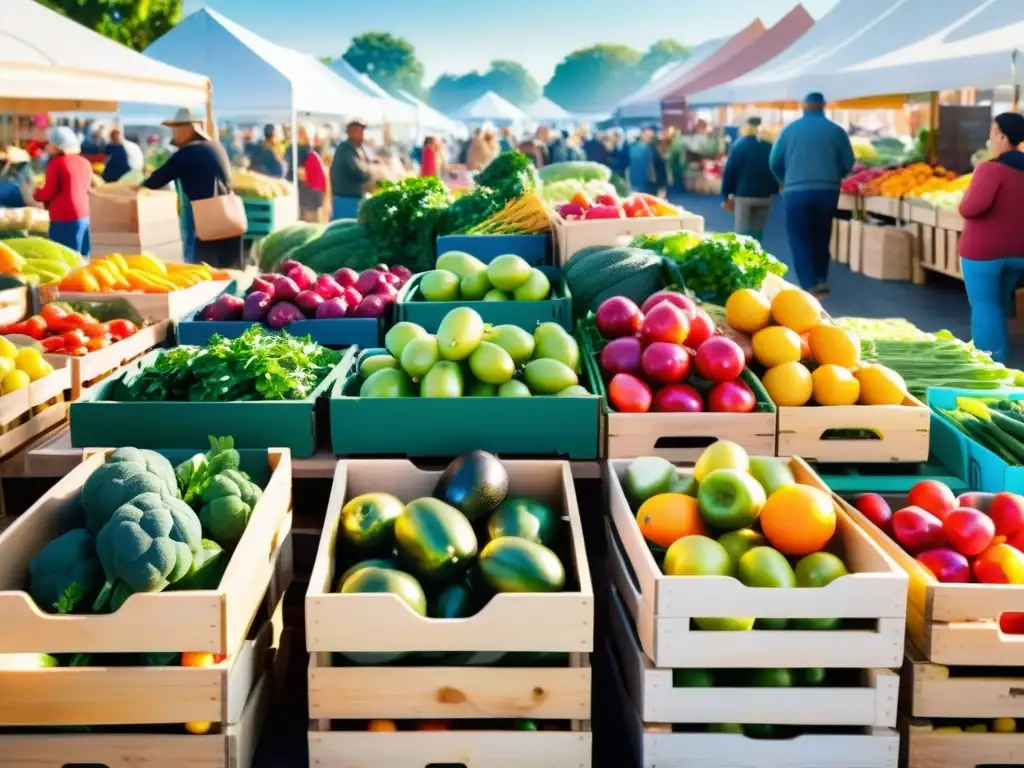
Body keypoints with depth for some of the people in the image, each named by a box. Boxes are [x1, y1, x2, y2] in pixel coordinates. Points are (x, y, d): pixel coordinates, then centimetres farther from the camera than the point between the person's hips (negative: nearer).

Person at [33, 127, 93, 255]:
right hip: (83, 216, 8)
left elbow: (48, 194, -10)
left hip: (64, 219, -8)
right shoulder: (84, 162, 10)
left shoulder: (56, 163, -11)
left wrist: (36, 192, 12)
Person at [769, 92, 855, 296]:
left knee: (800, 240, 3)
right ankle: (821, 280, 18)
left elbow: (774, 161, 5)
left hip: (796, 192, -1)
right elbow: (848, 164, 4)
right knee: (821, 237, 18)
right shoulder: (836, 131, 3)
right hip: (827, 192, 2)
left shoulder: (790, 129, 3)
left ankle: (810, 286, -5)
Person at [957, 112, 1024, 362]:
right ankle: (1000, 358, 28)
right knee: (1000, 305, 20)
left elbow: (970, 208, -26)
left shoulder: (991, 169, -19)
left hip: (985, 249, -7)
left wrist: (965, 197, -6)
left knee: (984, 306, 1)